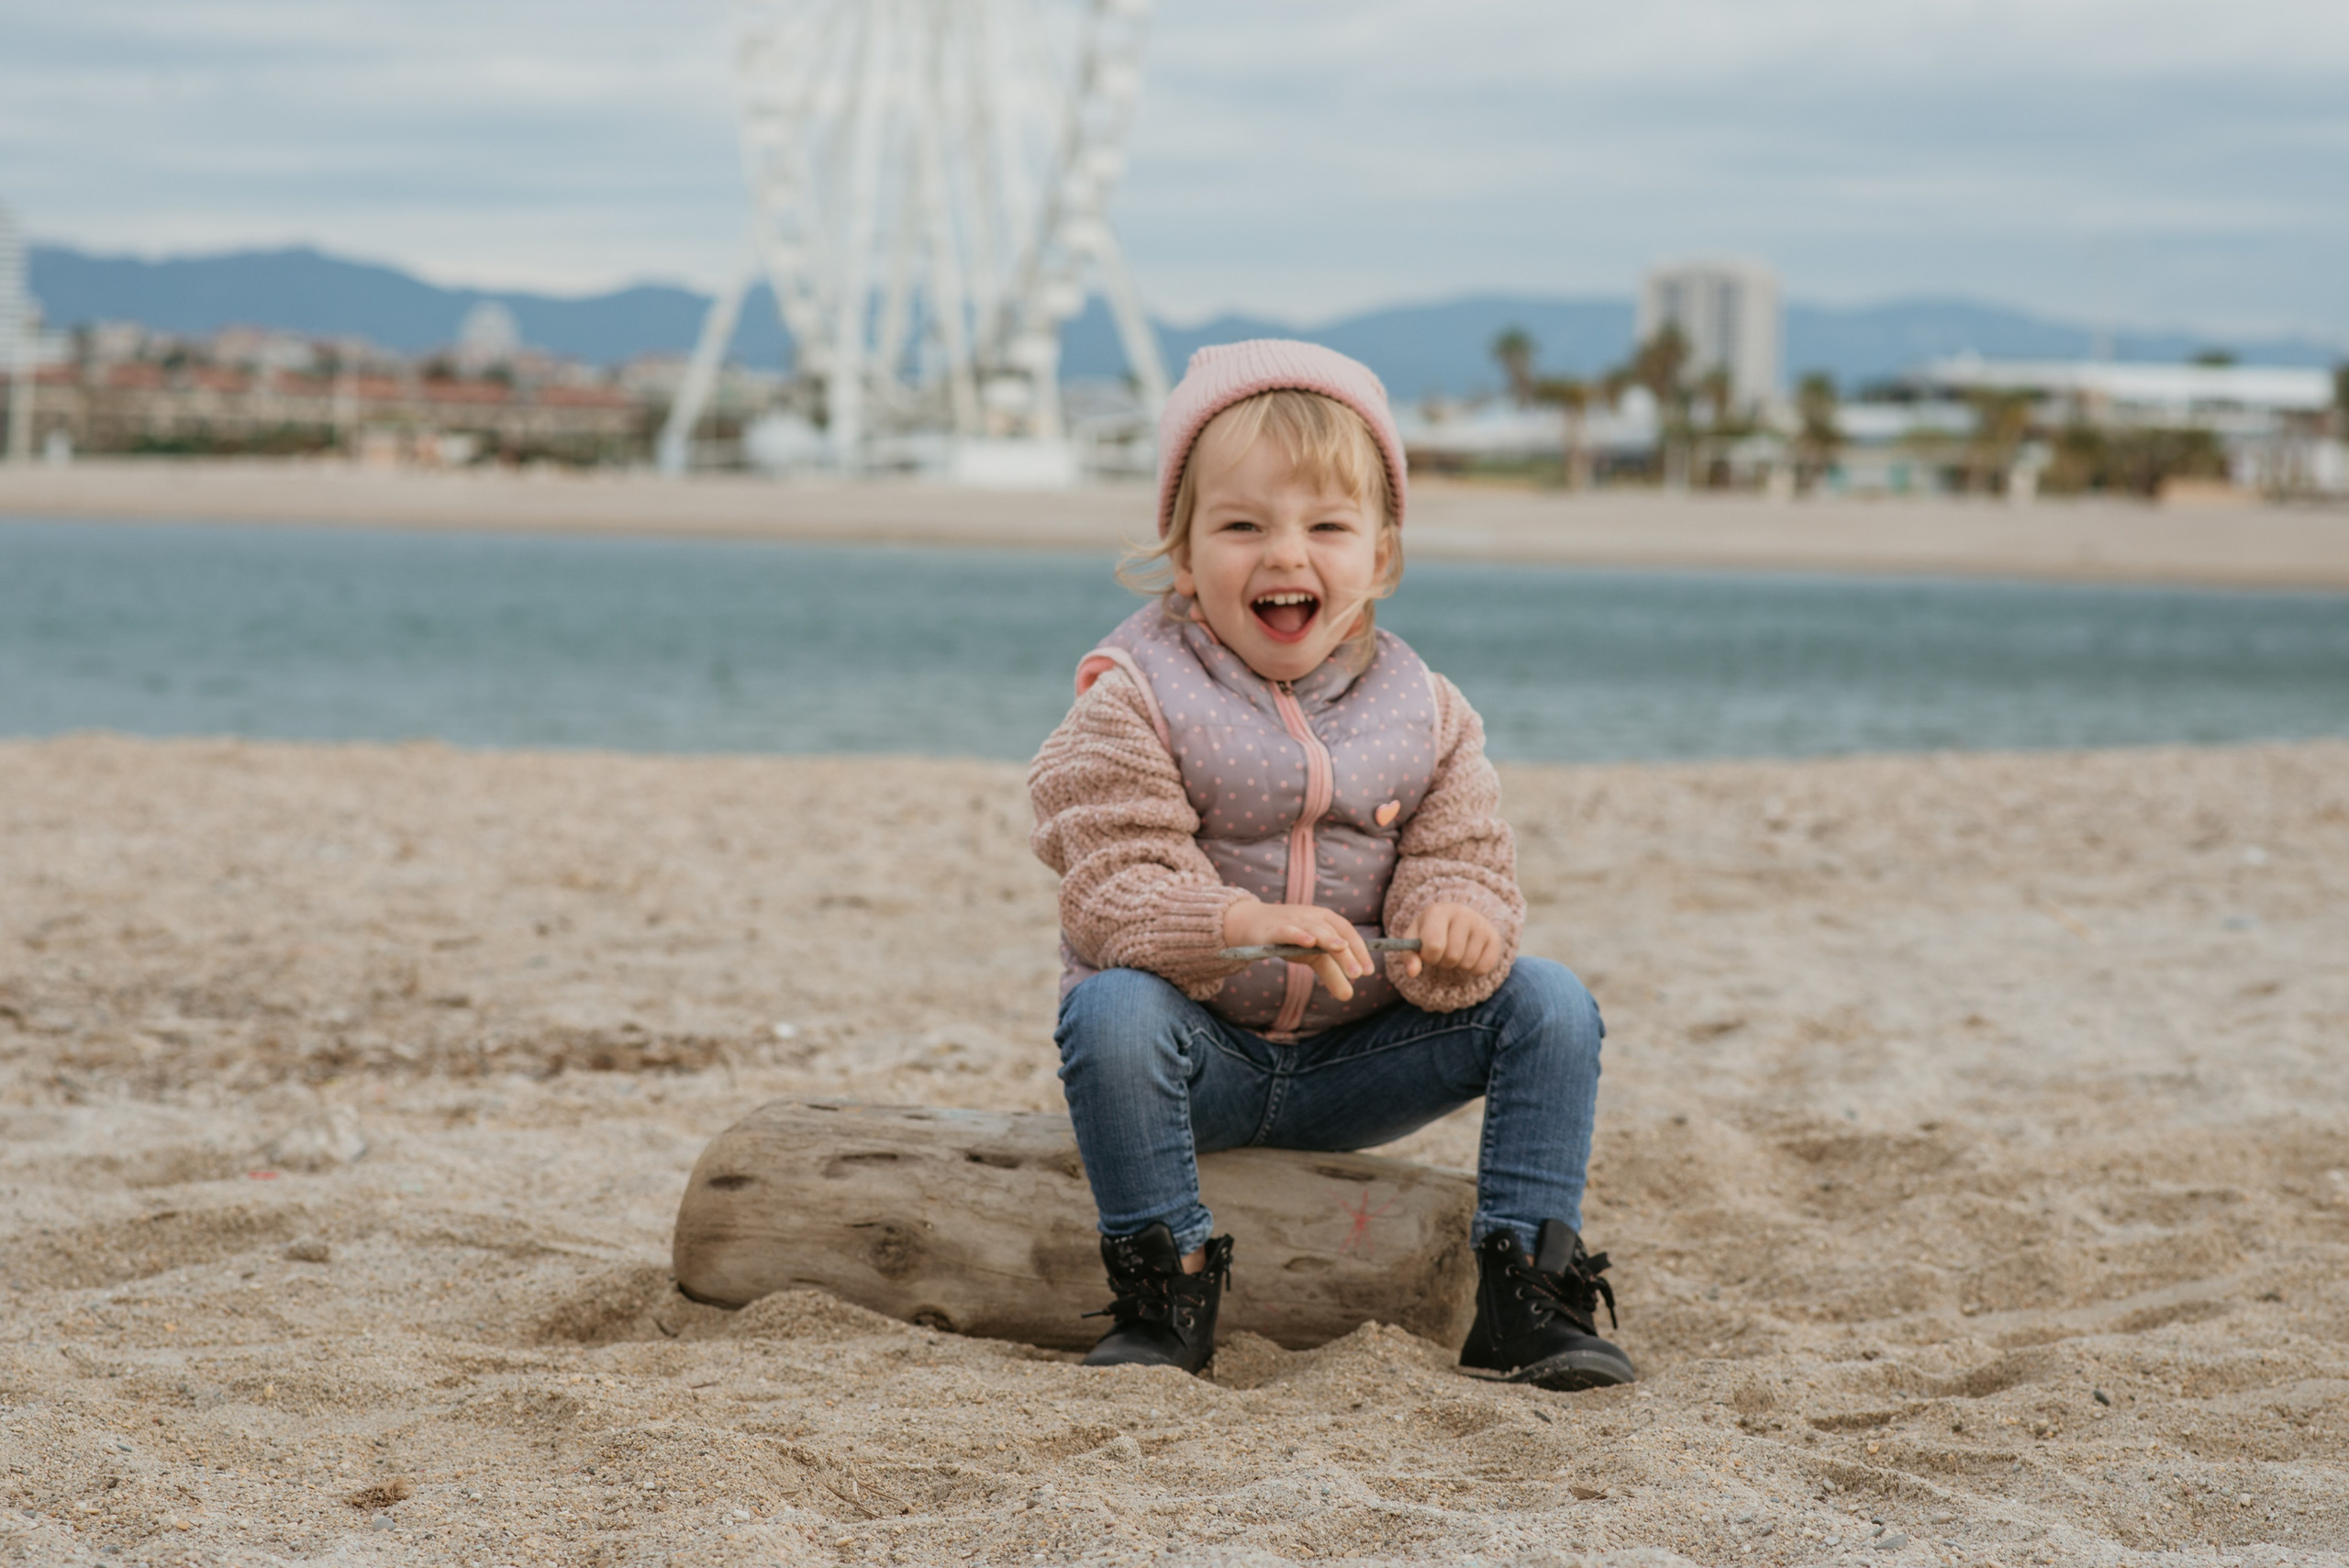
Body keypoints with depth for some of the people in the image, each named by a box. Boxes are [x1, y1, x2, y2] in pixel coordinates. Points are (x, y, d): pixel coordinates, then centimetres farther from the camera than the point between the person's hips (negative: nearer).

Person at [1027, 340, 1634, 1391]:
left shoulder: (1423, 714, 2)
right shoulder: (1136, 705, -10)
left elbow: (1465, 863, -2)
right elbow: (1112, 887, -20)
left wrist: (1456, 921, -29)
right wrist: (1245, 926, -39)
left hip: (1353, 1062, 4)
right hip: (1199, 1051, -3)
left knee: (1548, 1006, -13)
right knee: (1110, 1009, -36)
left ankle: (1529, 1301, -10)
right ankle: (1166, 1289, -21)